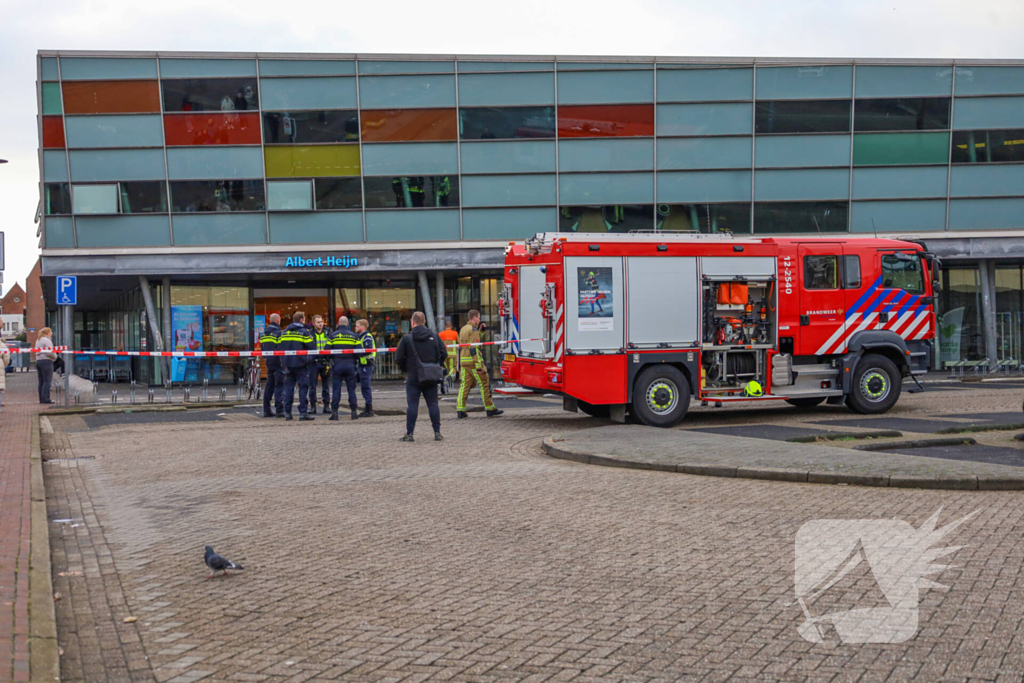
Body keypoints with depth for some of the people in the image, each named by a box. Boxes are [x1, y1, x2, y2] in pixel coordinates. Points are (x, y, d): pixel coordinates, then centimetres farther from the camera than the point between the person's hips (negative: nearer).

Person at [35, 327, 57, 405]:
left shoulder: (38, 340, 18)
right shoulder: (47, 340, -10)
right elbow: (50, 352, -17)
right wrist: (55, 356, 1)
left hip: (38, 360, 9)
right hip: (46, 361, -9)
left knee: (41, 381, 9)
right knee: (47, 381, -7)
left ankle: (41, 399, 10)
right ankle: (45, 399, -10)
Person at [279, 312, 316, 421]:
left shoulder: (284, 333, 9)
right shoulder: (304, 332, -6)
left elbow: (279, 347, 8)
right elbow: (312, 346, -12)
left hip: (288, 363, 5)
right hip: (301, 364, -5)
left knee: (288, 387, 11)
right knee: (303, 387, 0)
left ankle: (287, 413, 10)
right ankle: (302, 413, -4)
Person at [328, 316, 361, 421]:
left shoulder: (333, 336, 0)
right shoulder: (353, 336, 2)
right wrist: (356, 361, 14)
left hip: (337, 365, -1)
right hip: (350, 365, 1)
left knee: (336, 389, 2)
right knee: (351, 389, 8)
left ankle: (334, 413, 0)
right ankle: (354, 411, 8)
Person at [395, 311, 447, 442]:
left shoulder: (407, 338, -6)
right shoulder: (434, 337, 3)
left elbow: (398, 358, -5)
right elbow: (443, 354, 4)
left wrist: (405, 369, 11)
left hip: (413, 377, -3)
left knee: (412, 404, 0)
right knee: (433, 404, 7)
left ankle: (409, 433, 0)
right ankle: (437, 432, 6)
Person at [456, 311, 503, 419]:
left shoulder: (463, 329, 16)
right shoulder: (474, 330, -12)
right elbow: (474, 348, -18)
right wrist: (478, 366, -20)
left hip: (463, 361, 8)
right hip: (473, 361, -8)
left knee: (465, 385, 6)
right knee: (484, 384, 1)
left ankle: (460, 410, -2)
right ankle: (490, 409, 5)